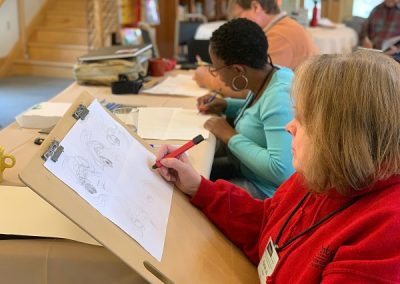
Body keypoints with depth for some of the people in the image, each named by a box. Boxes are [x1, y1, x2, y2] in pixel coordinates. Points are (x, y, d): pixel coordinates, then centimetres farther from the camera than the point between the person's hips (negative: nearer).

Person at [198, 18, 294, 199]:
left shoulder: (278, 97, -28)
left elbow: (281, 170, -35)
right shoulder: (268, 76, -2)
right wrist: (226, 106, 5)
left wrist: (231, 137, -24)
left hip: (265, 191, -9)